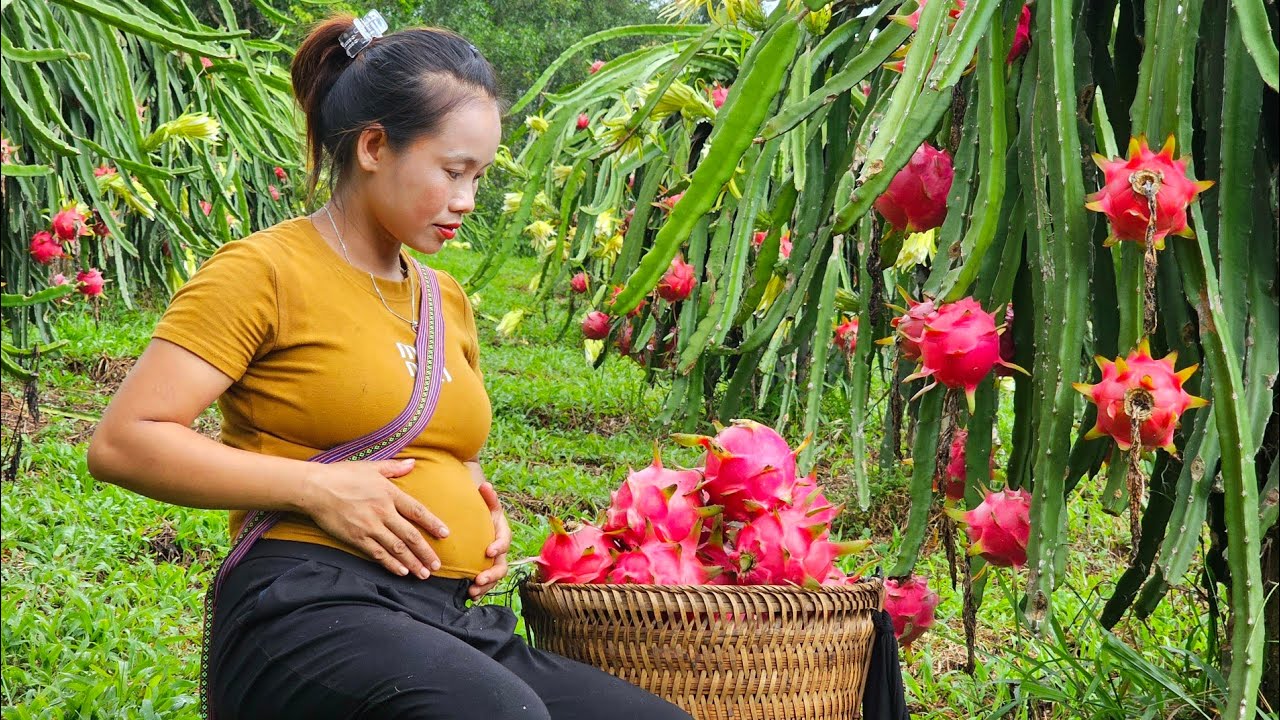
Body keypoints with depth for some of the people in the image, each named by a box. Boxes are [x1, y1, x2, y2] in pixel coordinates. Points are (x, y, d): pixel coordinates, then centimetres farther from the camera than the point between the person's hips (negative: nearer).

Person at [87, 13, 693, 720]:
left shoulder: (446, 300, 22)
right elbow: (122, 441, -9)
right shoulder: (265, 271, -1)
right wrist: (316, 487, -15)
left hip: (456, 623, 8)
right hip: (310, 610, -7)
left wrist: (482, 513, 12)